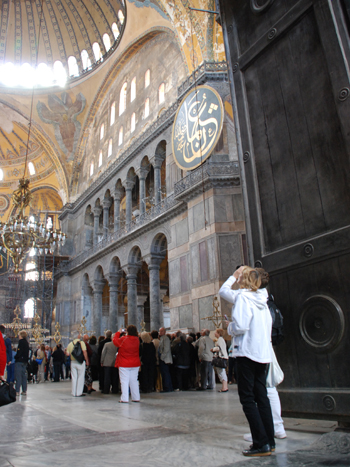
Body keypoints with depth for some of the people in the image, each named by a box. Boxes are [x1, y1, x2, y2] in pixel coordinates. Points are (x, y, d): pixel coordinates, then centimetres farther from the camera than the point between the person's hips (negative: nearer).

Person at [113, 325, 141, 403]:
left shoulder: (123, 339, -15)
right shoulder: (137, 340, -3)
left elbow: (115, 341, 1)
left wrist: (118, 332, 16)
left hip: (124, 364, -4)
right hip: (135, 364, 5)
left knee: (124, 381, 1)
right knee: (134, 381, 12)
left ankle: (124, 399, 1)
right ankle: (136, 398, 16)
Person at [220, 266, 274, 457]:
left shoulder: (243, 297, -13)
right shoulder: (261, 299, 9)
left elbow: (240, 326, -19)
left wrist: (229, 326, -2)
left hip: (247, 352, -8)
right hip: (263, 353, 8)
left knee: (247, 398, -1)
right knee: (262, 397, 13)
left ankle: (261, 444, -1)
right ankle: (269, 441, 19)